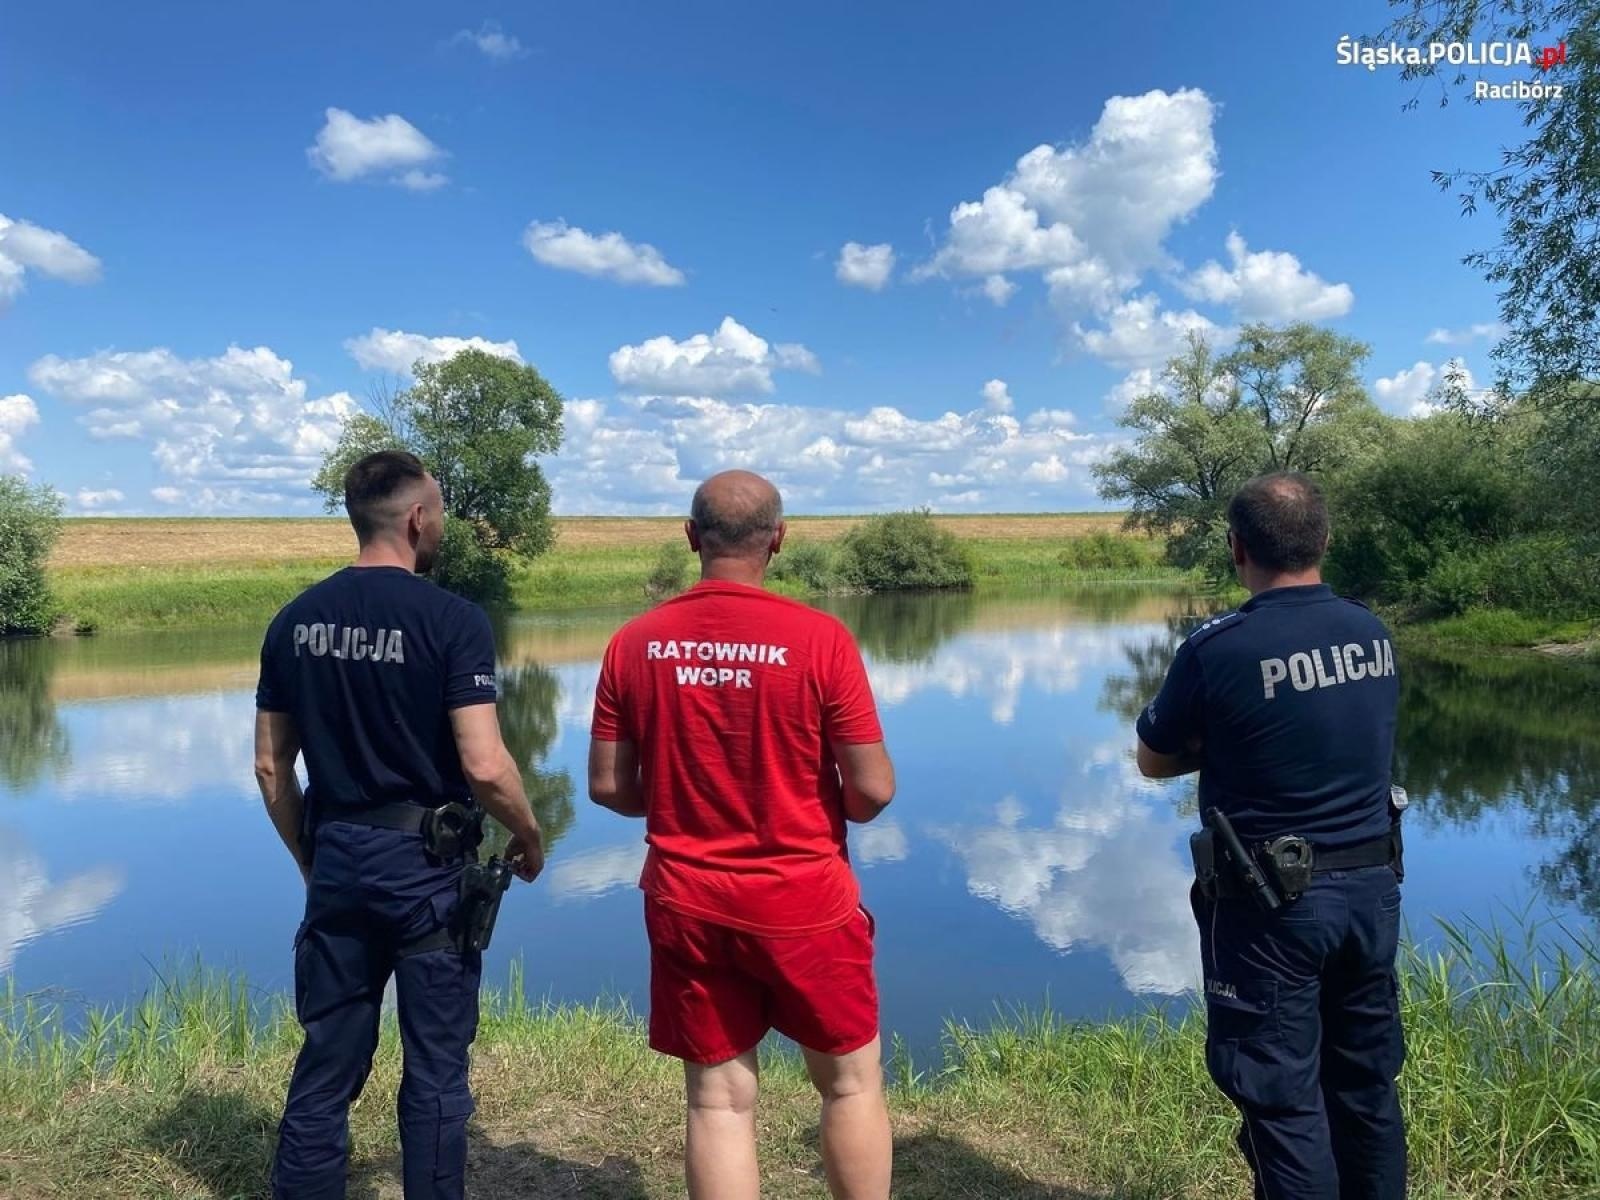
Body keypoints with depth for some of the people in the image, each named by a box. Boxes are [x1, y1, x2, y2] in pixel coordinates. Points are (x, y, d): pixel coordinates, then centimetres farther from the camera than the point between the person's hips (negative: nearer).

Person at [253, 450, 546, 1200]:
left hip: (336, 859, 5)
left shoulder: (297, 619, 3)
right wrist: (529, 837, -2)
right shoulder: (451, 619, -14)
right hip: (425, 864, -5)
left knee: (326, 1065, 16)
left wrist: (311, 860, 18)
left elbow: (271, 766, 7)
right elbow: (483, 765, -20)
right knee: (434, 1069, 9)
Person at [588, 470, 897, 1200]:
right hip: (802, 902, -2)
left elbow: (609, 787, 0)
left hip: (685, 907, 3)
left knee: (719, 1099, 14)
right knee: (851, 1082, 18)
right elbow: (874, 791, -13)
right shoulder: (819, 638, -15)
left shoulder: (634, 644, -5)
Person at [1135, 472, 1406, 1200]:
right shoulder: (1374, 635, 1)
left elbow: (1153, 760, -5)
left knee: (1282, 1094, 6)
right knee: (1367, 1081, 20)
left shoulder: (1218, 649, -18)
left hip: (1272, 902, -6)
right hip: (1372, 888, 7)